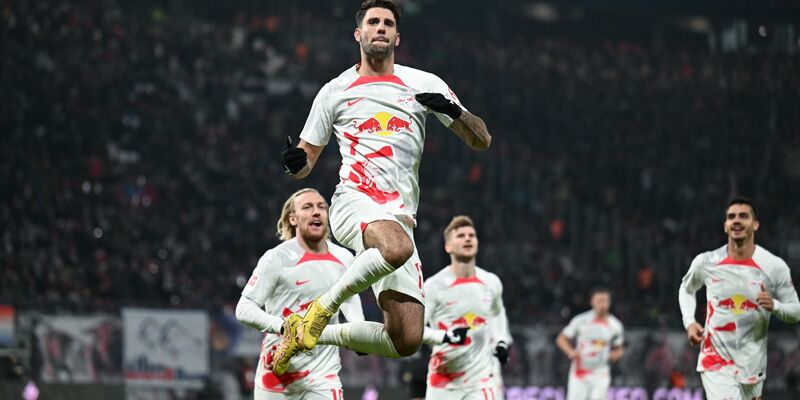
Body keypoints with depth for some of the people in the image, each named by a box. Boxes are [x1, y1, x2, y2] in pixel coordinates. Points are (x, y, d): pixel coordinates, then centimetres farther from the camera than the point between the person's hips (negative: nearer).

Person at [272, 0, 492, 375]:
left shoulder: (425, 84, 14)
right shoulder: (335, 92, 12)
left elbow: (481, 140, 12)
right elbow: (307, 160, 18)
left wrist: (454, 110, -9)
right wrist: (295, 163, -8)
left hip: (399, 217, 3)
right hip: (354, 201, -3)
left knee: (406, 341, -8)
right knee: (397, 247, -41)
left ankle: (314, 333, 14)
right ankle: (321, 310, -20)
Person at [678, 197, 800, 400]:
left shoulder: (774, 267, -6)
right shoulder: (706, 263, -3)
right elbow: (687, 289, 19)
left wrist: (774, 306, -20)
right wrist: (689, 322, 2)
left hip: (752, 365, 2)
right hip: (716, 361, -2)